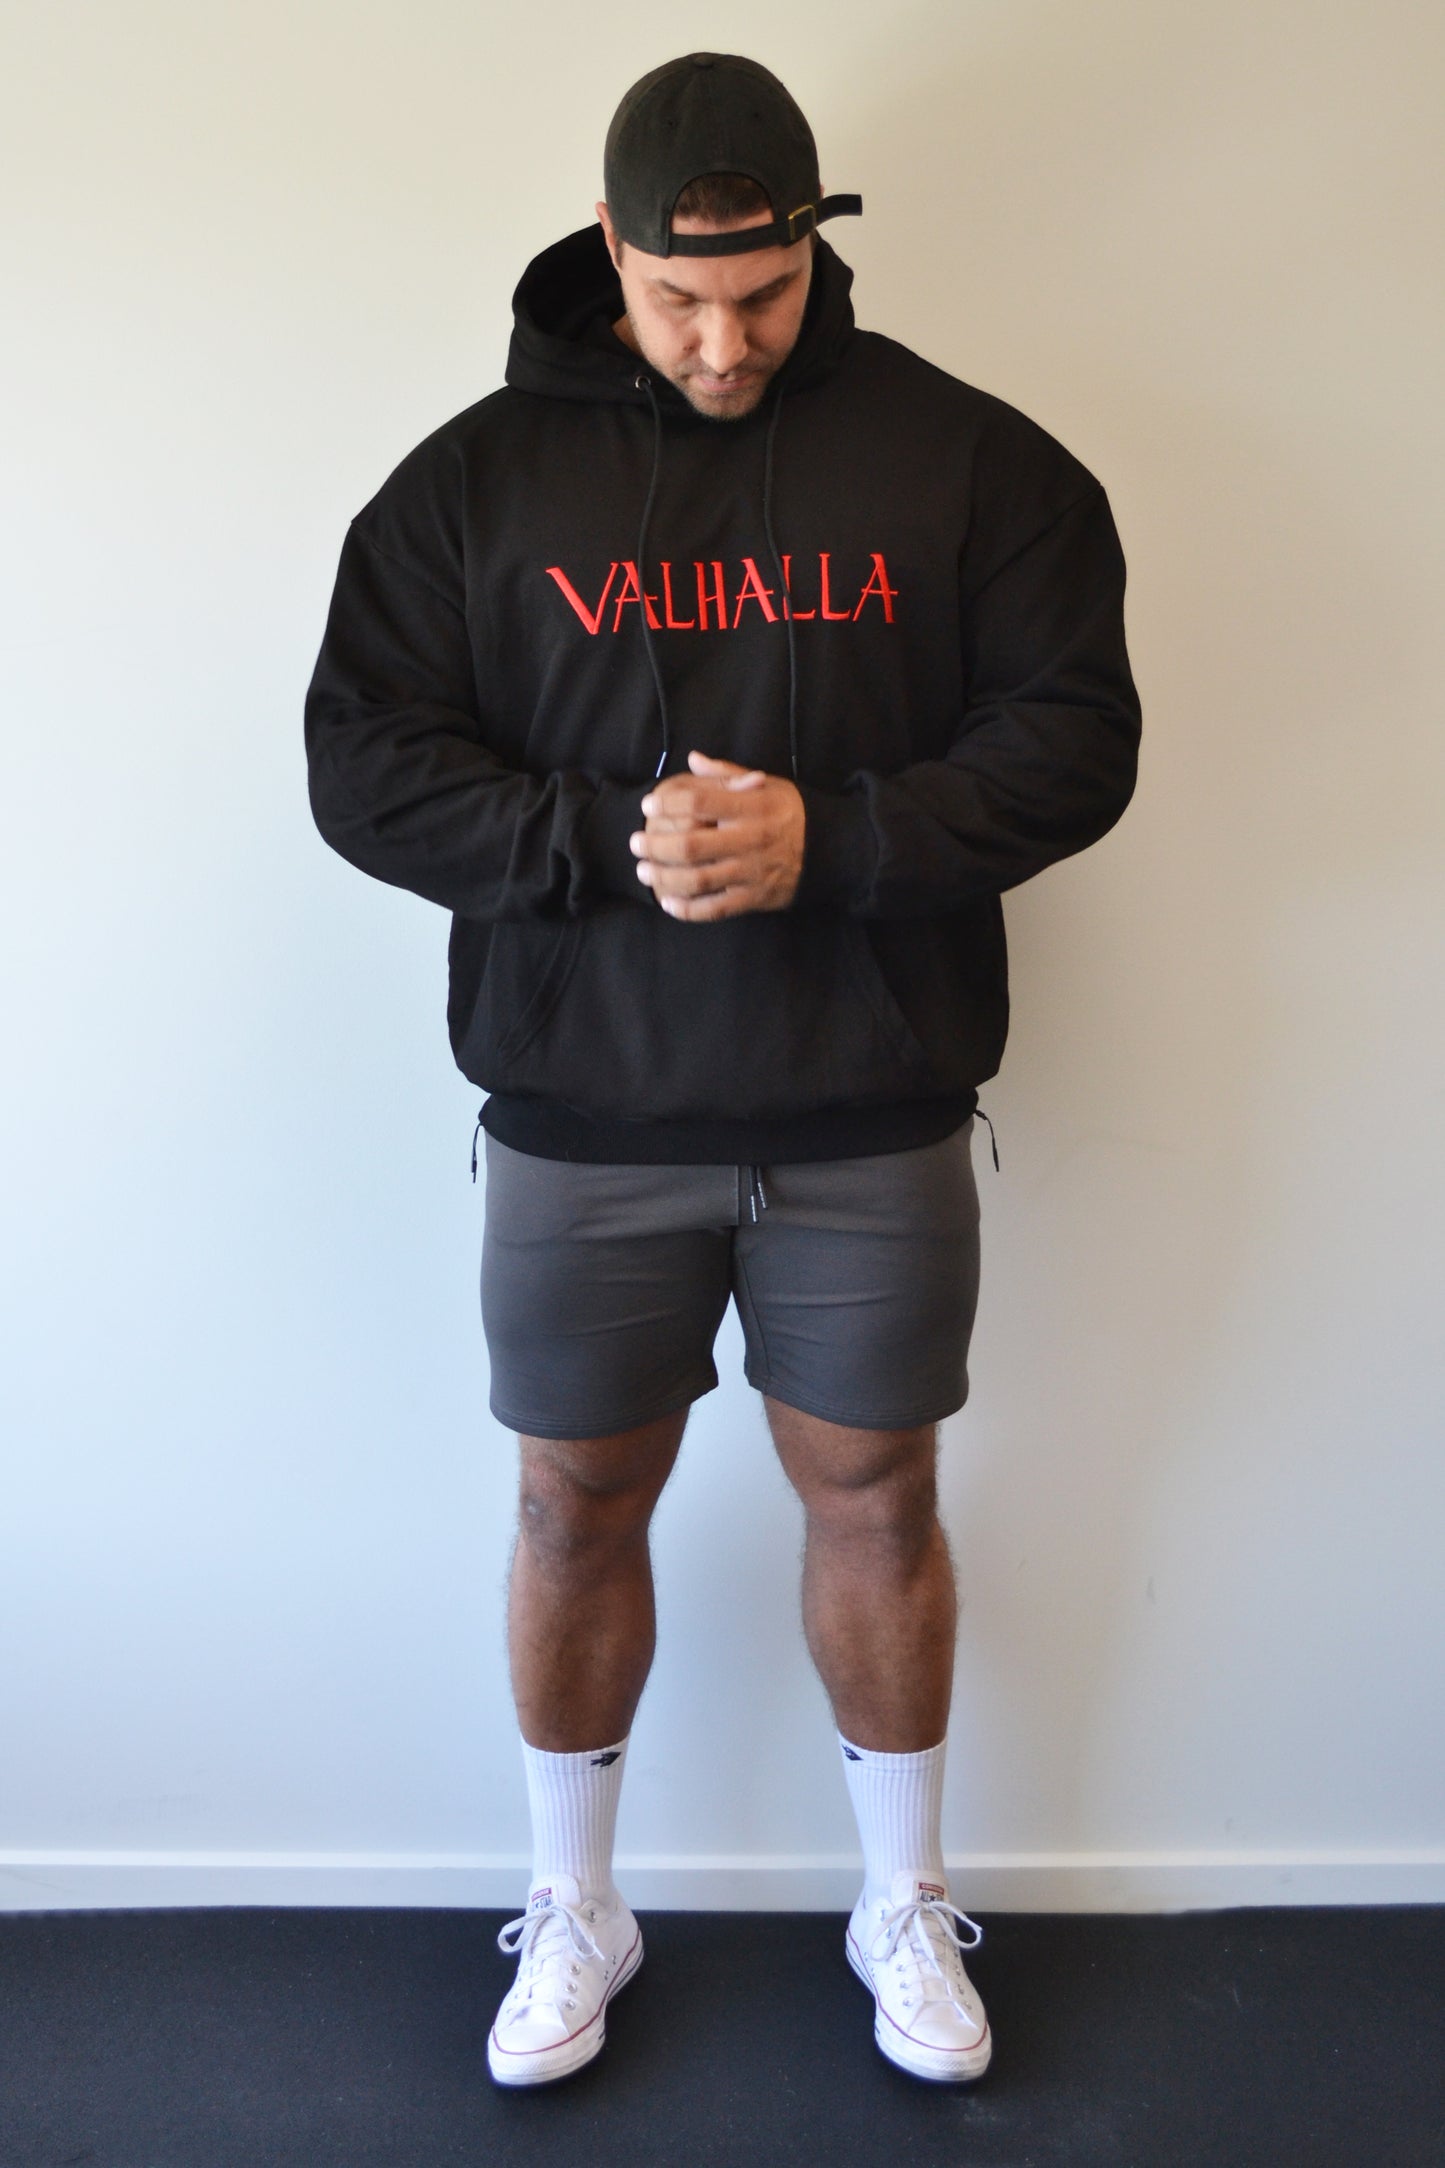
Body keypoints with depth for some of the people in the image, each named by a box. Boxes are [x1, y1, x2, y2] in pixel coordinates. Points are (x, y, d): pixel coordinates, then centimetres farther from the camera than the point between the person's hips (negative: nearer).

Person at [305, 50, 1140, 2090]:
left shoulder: (965, 457, 0)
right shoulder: (478, 474, 1)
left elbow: (1073, 736, -4)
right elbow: (364, 765, -3)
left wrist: (826, 838, -18)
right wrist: (615, 844, -17)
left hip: (874, 1117, 0)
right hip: (581, 1117, 1)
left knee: (875, 1498, 12)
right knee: (577, 1506, 12)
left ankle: (905, 1906, 37)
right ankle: (573, 1915, 37)